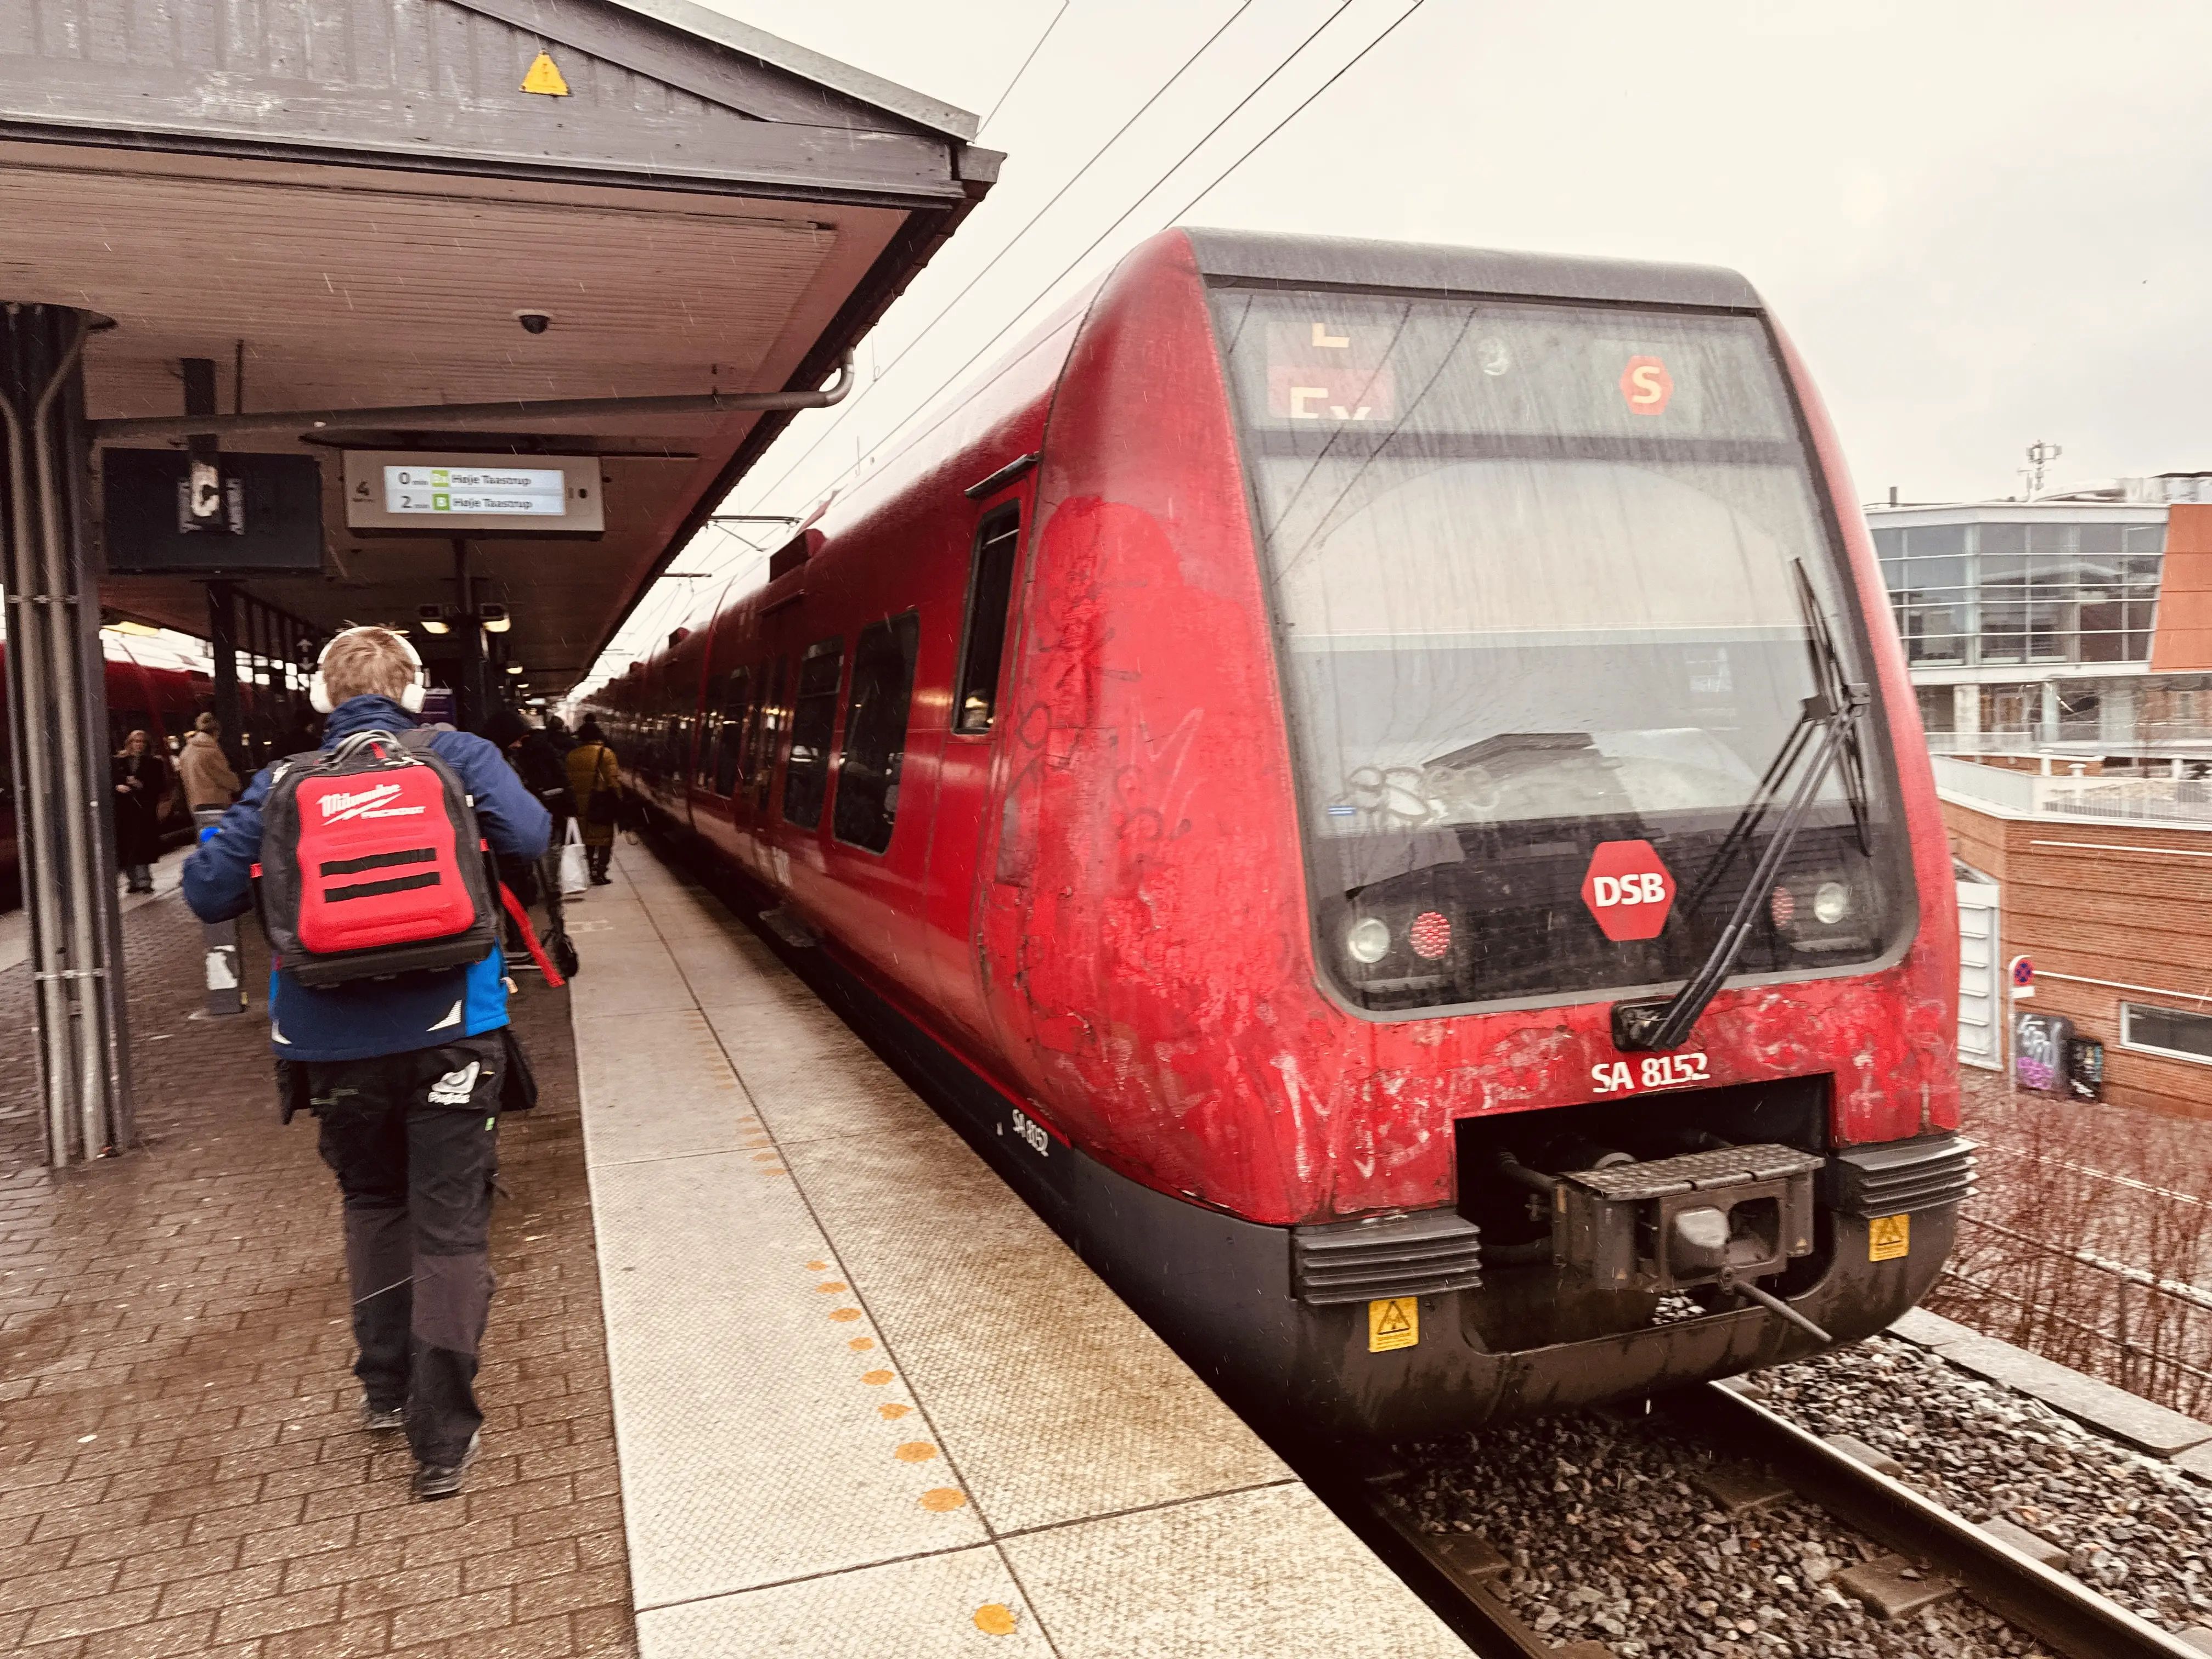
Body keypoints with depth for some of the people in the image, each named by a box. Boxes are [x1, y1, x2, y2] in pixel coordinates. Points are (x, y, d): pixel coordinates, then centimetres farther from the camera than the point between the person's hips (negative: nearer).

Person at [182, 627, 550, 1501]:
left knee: (373, 1205, 25)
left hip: (333, 1042, 3)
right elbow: (527, 836, -15)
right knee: (449, 1227, 5)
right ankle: (441, 1438, 7)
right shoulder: (456, 757, -1)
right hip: (448, 1033, -2)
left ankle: (386, 1384, 34)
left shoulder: (282, 784, 3)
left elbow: (209, 894, 1)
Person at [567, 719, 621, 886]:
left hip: (581, 803, 5)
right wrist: (619, 797, -2)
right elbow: (613, 780, -14)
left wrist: (576, 796, 13)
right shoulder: (605, 753, -11)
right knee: (604, 839, 5)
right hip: (602, 803, -5)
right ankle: (600, 873, -3)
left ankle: (589, 872, 21)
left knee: (588, 839, 17)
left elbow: (570, 780, 5)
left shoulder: (572, 755, 4)